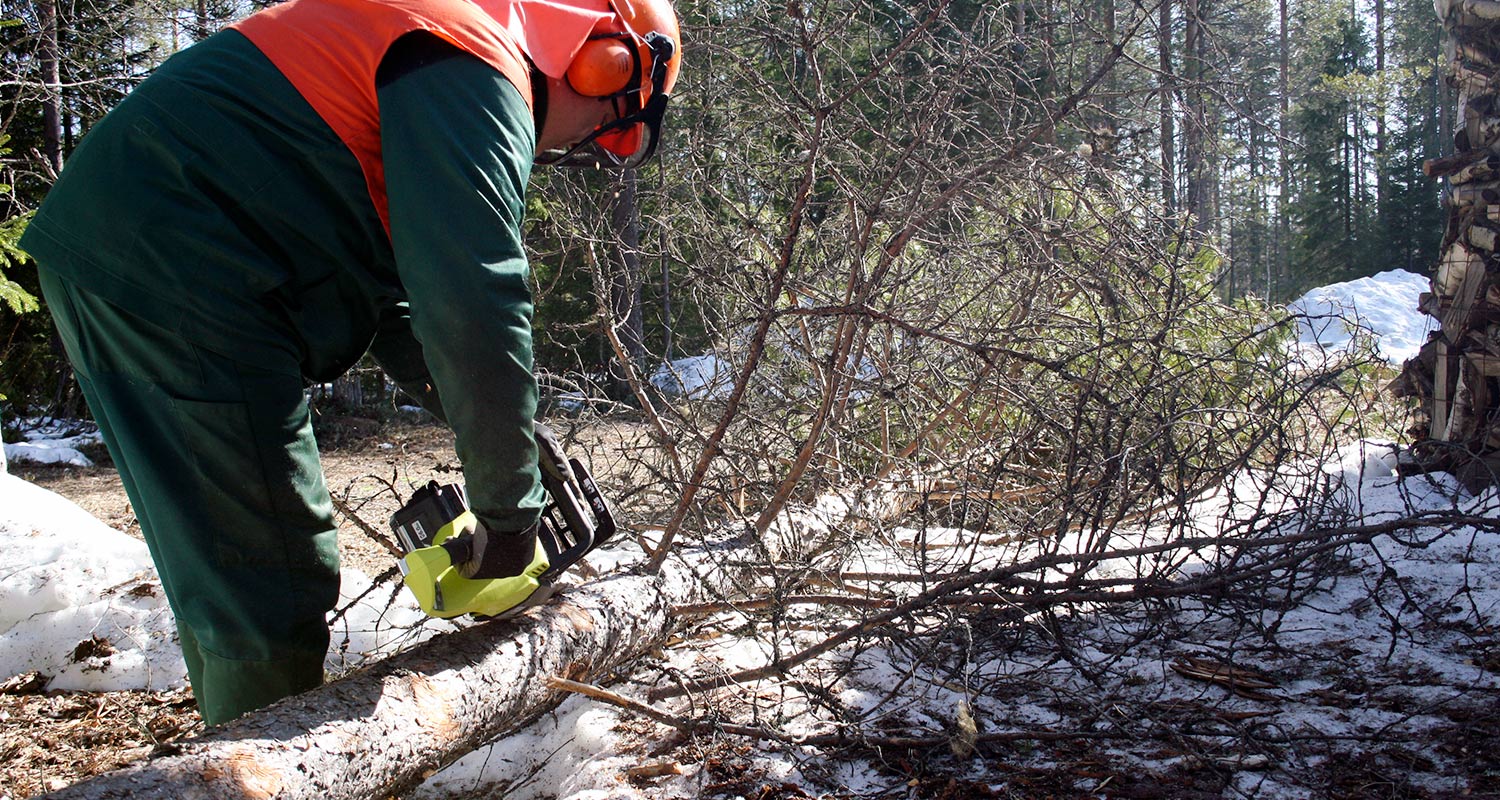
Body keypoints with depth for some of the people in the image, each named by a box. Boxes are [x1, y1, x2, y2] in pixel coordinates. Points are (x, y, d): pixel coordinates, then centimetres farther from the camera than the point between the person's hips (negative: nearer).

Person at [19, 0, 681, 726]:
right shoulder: (474, 71, -11)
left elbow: (388, 287, 22)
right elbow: (476, 308, -21)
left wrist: (488, 426, 14)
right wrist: (509, 512, -12)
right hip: (177, 280, -11)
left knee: (225, 576, 17)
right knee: (273, 588, -5)